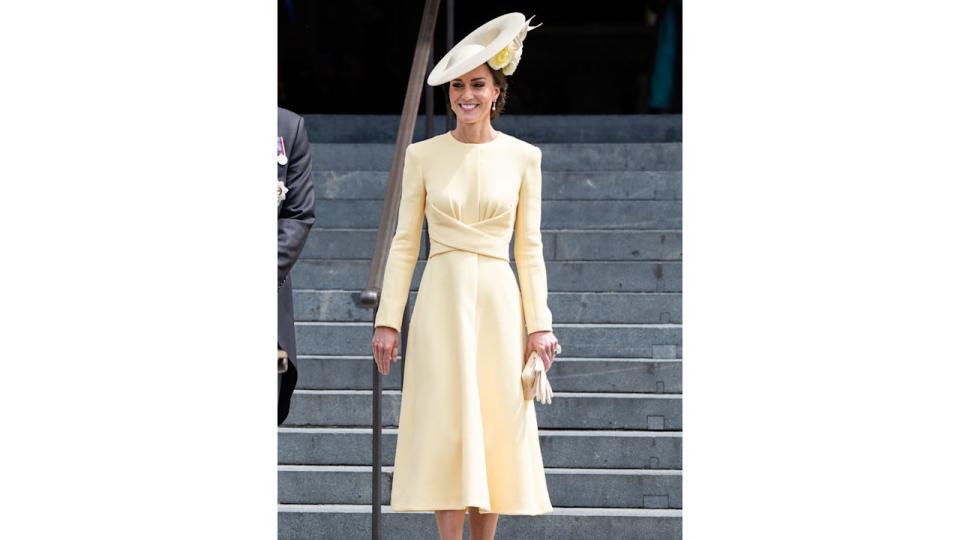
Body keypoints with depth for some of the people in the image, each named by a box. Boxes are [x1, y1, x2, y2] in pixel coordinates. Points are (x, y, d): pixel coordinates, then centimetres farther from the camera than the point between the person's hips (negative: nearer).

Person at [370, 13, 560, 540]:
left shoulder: (522, 157, 4)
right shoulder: (423, 155, 4)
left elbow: (530, 247, 6)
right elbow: (404, 242, 6)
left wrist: (538, 324, 1)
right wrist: (388, 319, 1)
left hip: (498, 303, 1)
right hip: (441, 302, 0)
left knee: (496, 427, 1)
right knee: (446, 427, -4)